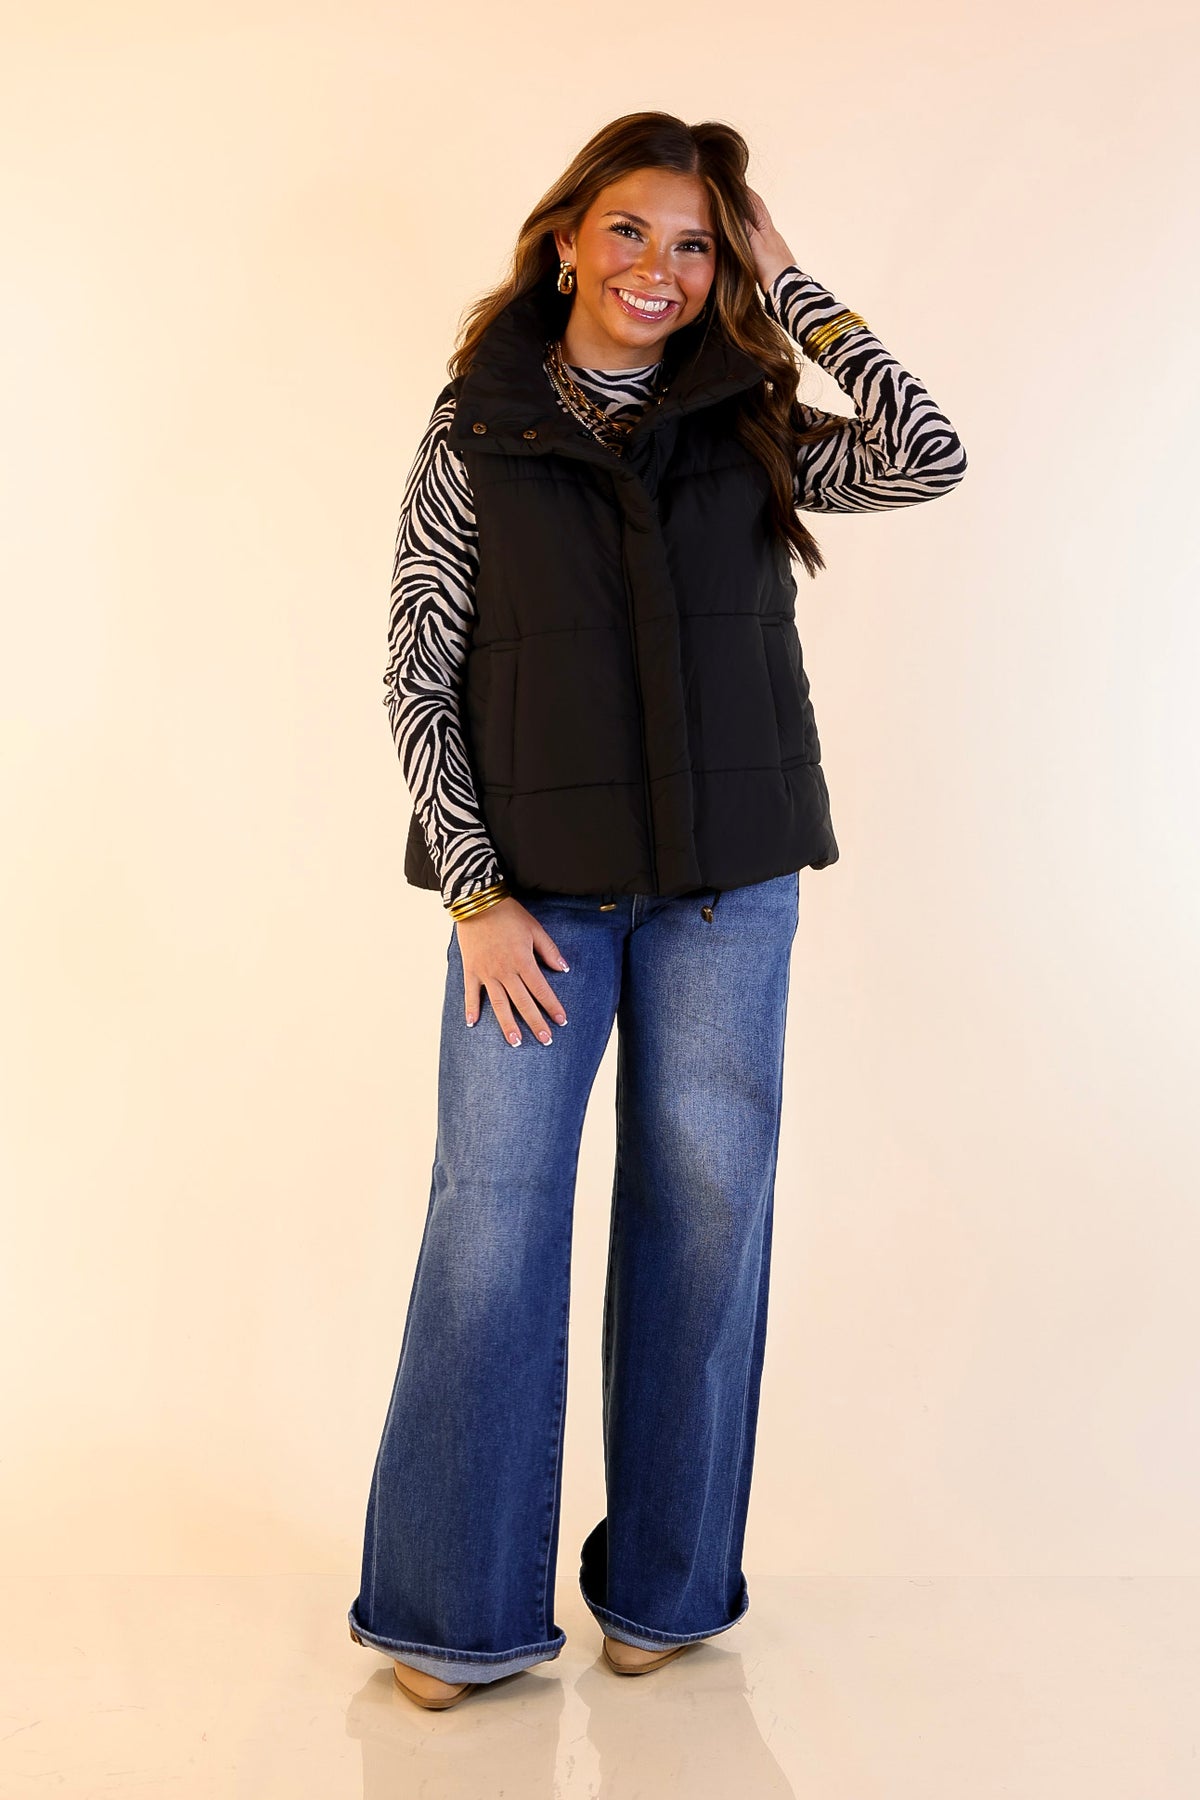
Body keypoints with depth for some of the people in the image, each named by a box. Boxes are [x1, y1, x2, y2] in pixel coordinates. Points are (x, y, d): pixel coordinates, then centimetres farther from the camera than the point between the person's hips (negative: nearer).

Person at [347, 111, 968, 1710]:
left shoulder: (752, 431, 9)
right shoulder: (475, 439, 4)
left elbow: (930, 459, -8)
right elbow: (418, 675, 0)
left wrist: (789, 285, -1)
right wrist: (477, 891, -8)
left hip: (727, 886, 2)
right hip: (536, 887, -1)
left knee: (703, 1218, 6)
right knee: (491, 1223, -3)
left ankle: (665, 1586, 22)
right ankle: (455, 1611, 12)